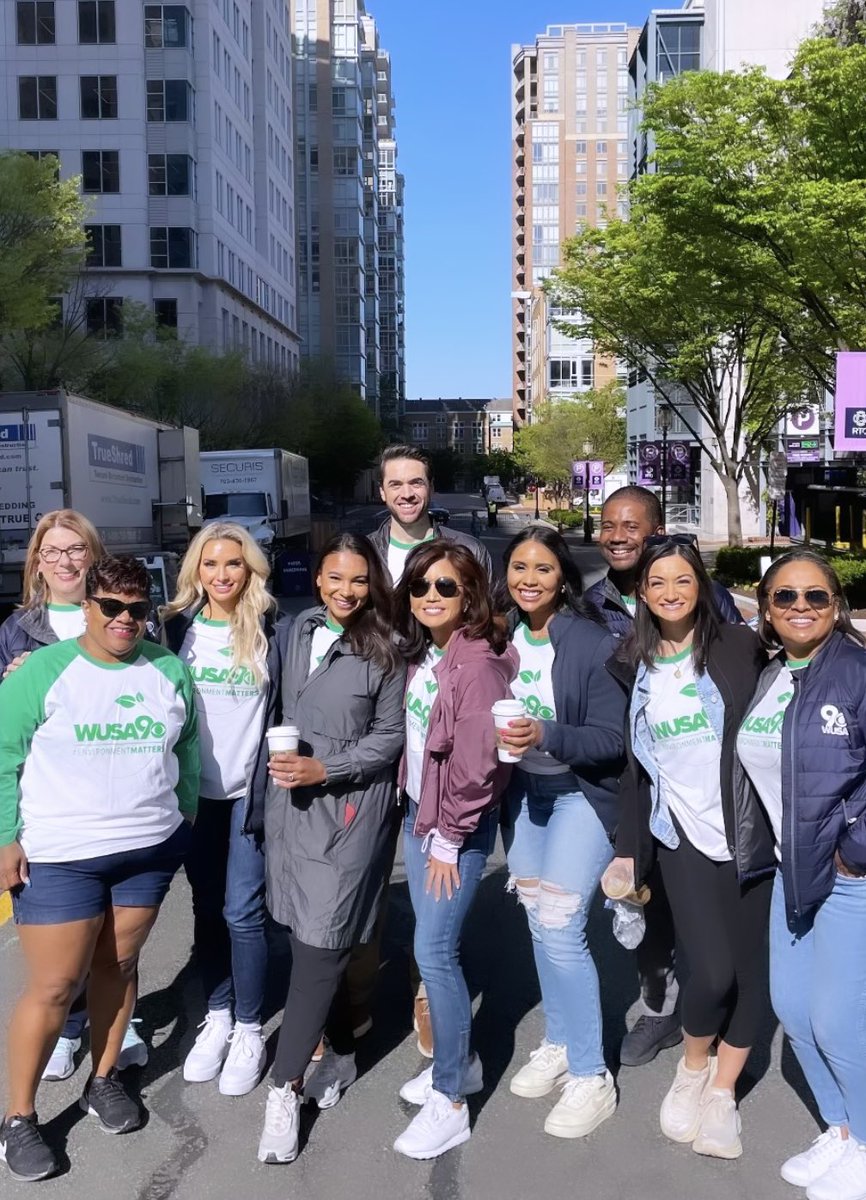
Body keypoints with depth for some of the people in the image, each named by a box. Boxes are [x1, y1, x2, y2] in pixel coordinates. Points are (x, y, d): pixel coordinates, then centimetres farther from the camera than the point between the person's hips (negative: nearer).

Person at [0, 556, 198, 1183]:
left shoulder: (169, 670, 3)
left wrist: (187, 812, 11)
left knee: (118, 965, 15)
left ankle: (104, 1080, 35)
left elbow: (186, 748, 13)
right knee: (53, 988, 1)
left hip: (150, 849, 4)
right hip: (59, 856, -3)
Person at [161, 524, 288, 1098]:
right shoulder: (178, 628, 2)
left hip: (252, 791, -3)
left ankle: (249, 1030, 17)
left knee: (242, 911, 0)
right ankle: (218, 1017, 30)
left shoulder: (274, 631, -4)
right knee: (207, 908, 12)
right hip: (196, 791, 3)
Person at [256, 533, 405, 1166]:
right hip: (291, 801, 5)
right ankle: (342, 1054, 30)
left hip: (349, 810, -5)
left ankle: (286, 1088, 8)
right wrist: (283, 763, 15)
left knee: (319, 945, -4)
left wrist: (324, 769, -14)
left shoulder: (385, 649, -7)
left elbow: (389, 736, -6)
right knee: (310, 940, 11)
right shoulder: (300, 629, 8)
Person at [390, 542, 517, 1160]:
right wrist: (421, 821, 9)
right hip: (418, 813, 8)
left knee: (434, 951, -6)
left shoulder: (477, 663, -18)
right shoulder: (422, 655, 8)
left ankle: (451, 1102, 8)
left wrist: (449, 839, -15)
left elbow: (476, 761, -21)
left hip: (458, 825, -8)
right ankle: (460, 1061, 33)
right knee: (432, 945, 14)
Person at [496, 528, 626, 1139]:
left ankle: (591, 1077, 6)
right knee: (539, 925, 14)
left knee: (561, 929, -10)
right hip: (523, 791, 6)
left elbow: (611, 737, -18)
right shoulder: (502, 637, 0)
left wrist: (545, 735, -31)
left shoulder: (592, 641, -17)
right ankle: (558, 1044, 33)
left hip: (582, 793, -6)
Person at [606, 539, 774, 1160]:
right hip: (684, 839, 1)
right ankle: (692, 1068, 18)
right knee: (712, 971, -12)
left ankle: (723, 1091, 27)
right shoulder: (634, 668, 9)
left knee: (751, 970, 5)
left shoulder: (740, 647, 0)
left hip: (748, 835, 0)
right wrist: (628, 850, 13)